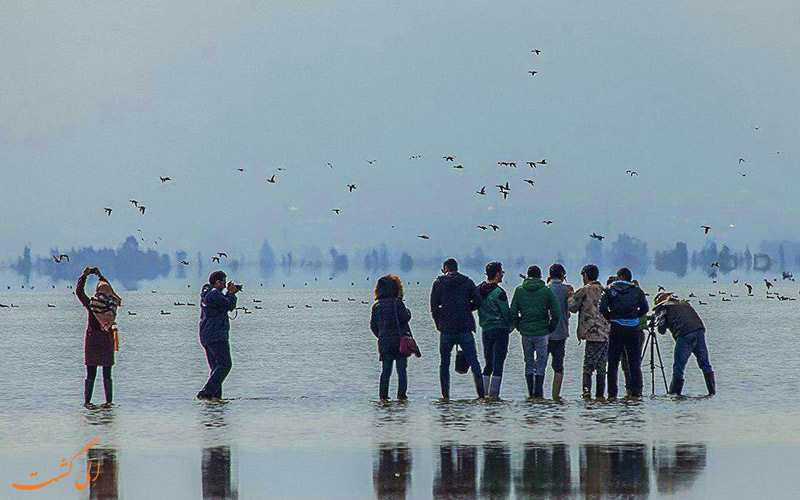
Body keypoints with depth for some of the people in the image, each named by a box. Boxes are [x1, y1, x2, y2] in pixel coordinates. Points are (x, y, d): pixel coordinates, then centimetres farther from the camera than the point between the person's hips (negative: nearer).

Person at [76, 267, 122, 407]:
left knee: (91, 375, 1)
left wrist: (84, 275, 13)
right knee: (107, 375, 7)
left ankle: (87, 401, -2)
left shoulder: (92, 304, -10)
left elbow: (79, 291, 1)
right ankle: (109, 401, 4)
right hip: (108, 341, 2)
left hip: (92, 340, -2)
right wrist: (100, 276, 30)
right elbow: (110, 291, 20)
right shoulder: (113, 304, -1)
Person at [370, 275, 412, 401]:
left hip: (384, 343, 4)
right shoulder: (397, 303, -9)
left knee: (385, 370, 9)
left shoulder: (376, 305, 6)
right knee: (401, 370, 1)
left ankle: (383, 395, 3)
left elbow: (373, 325, 9)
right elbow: (405, 318, -10)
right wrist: (408, 311, 10)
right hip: (400, 341, -4)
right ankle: (401, 394, -5)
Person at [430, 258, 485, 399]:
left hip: (446, 330, 0)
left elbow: (434, 308, -1)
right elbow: (478, 302, -1)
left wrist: (439, 325, 9)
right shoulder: (468, 282, 5)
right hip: (465, 329, 0)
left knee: (444, 364, 9)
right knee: (474, 362, 4)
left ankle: (445, 396, 4)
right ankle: (481, 393, -5)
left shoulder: (438, 284, 3)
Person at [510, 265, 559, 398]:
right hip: (542, 332, -2)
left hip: (525, 333, 2)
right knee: (541, 363, 4)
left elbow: (513, 313, 1)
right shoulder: (546, 291, -3)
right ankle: (539, 393, -5)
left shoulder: (519, 290, 2)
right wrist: (550, 329, 8)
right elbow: (555, 314, -5)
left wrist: (519, 327, 13)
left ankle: (531, 393, 9)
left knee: (529, 363, 12)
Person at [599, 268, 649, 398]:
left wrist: (610, 318, 6)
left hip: (616, 329, -1)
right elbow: (645, 308, 1)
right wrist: (635, 316, 14)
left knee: (613, 363, 4)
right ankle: (636, 392, 1)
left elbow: (602, 308, -9)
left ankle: (612, 393, 0)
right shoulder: (637, 291, 5)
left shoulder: (610, 290, 1)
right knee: (635, 363, 6)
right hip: (633, 329, 1)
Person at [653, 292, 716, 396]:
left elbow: (662, 330, 7)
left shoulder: (662, 308, 14)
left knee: (678, 368, 0)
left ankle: (673, 394, -1)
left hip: (684, 334, -5)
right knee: (705, 364, 11)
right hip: (700, 330, 5)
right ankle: (712, 391, 10)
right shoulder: (684, 303, 31)